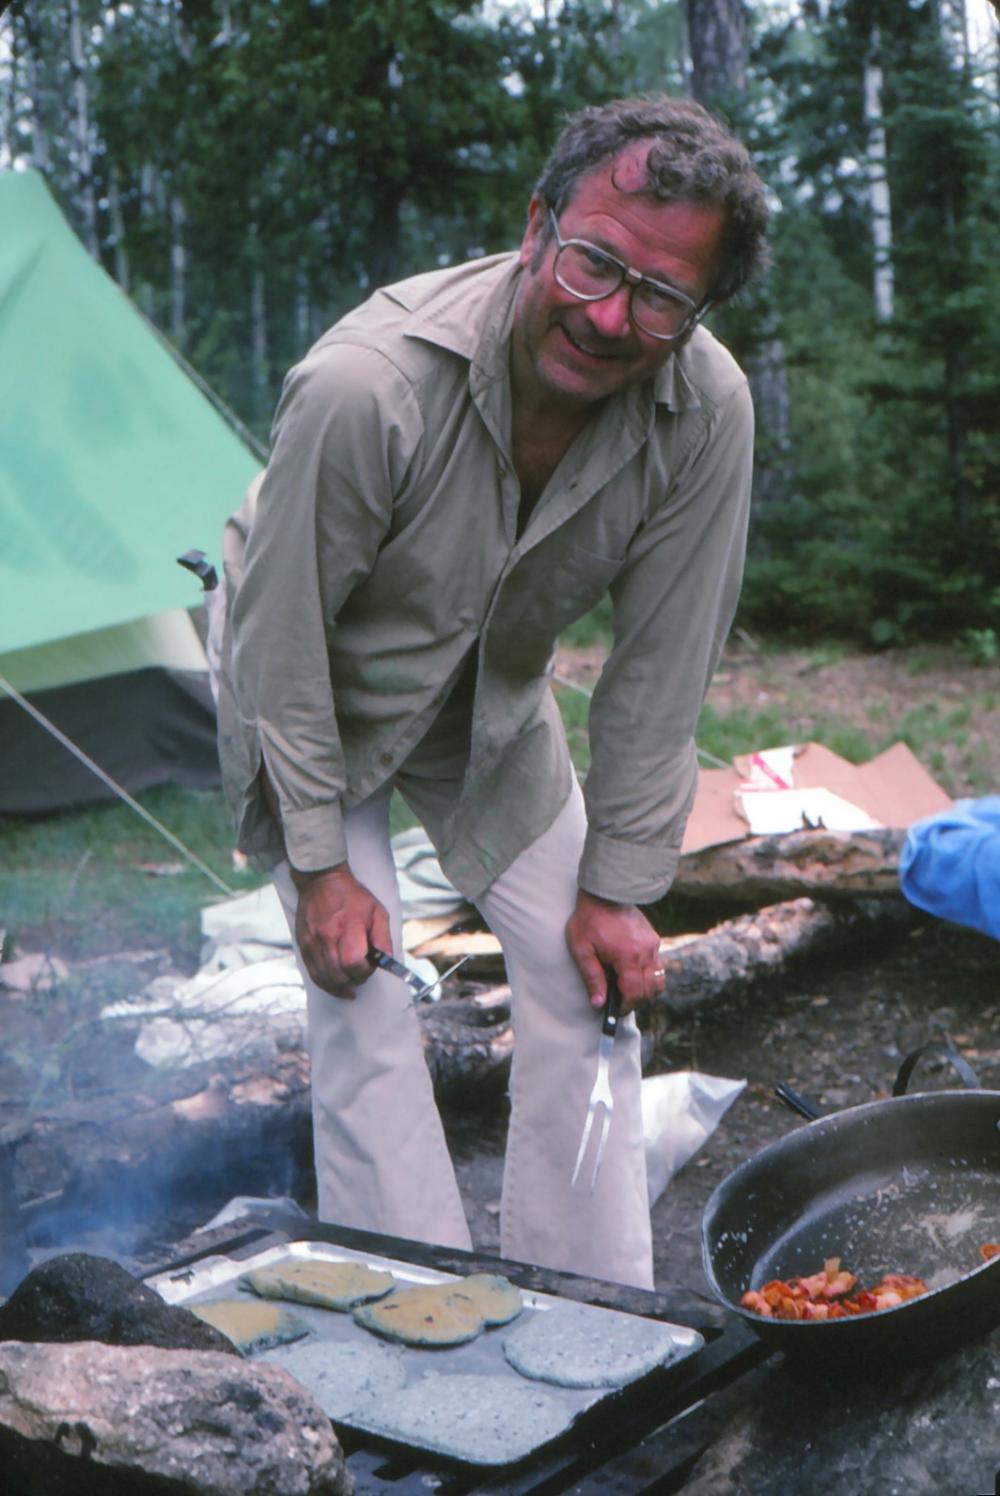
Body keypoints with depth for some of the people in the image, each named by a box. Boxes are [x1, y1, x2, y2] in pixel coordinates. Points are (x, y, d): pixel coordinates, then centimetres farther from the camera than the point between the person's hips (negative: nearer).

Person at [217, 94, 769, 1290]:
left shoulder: (709, 409, -25)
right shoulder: (364, 385, -38)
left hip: (492, 704, 4)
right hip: (321, 703, -3)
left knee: (587, 968, 0)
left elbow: (661, 665, -14)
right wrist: (321, 866, -17)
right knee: (363, 999, -11)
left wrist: (617, 888, -9)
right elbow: (283, 633, -24)